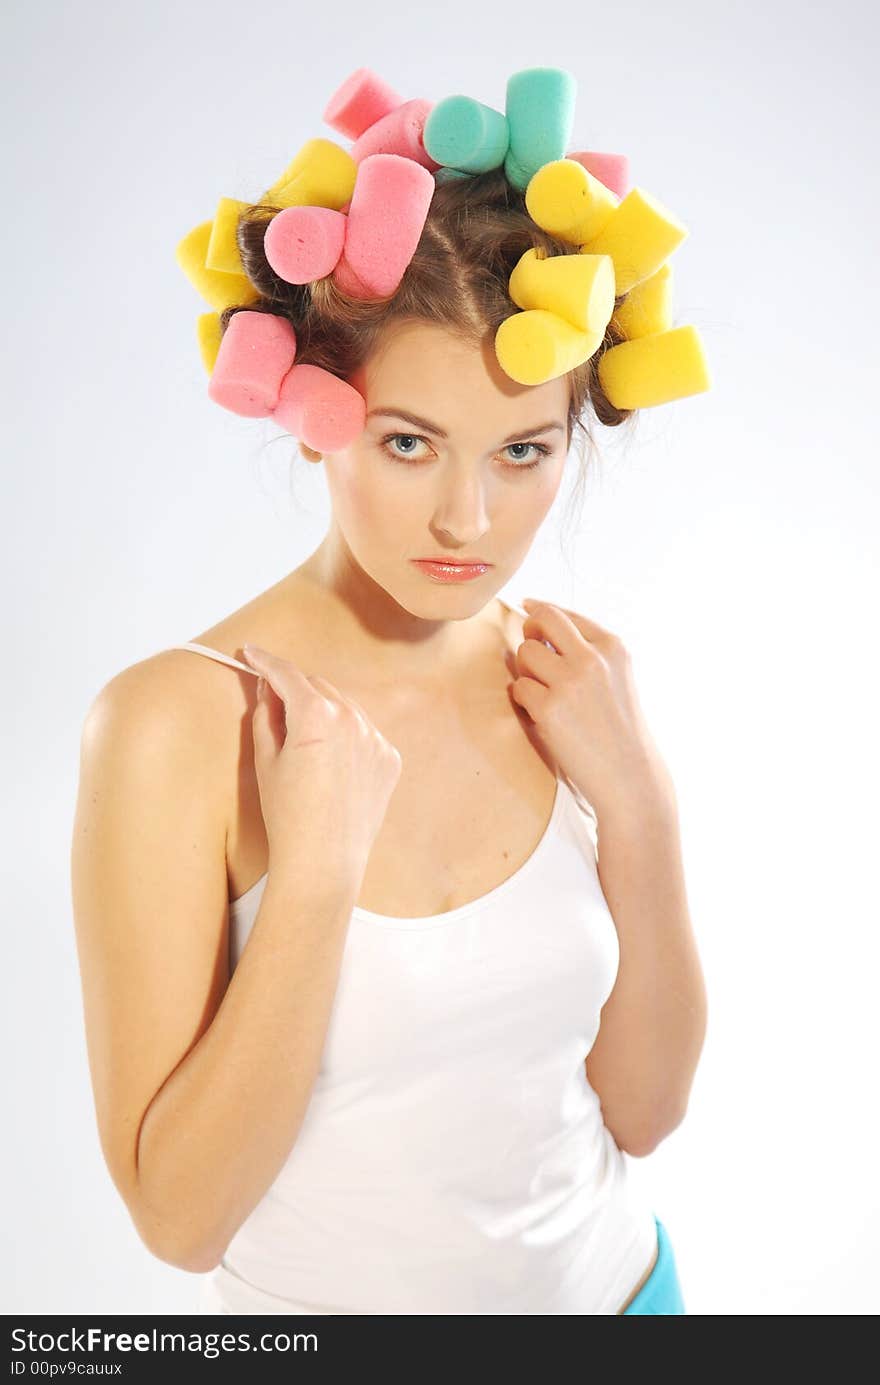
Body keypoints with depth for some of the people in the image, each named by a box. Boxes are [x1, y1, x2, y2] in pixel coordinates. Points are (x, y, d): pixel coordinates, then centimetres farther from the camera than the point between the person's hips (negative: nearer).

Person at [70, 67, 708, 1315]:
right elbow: (179, 1215, -21)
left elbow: (642, 1111, -7)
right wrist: (313, 872, -31)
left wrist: (641, 809, -19)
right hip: (319, 1295, -3)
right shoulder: (177, 720, -23)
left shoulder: (566, 680, -12)